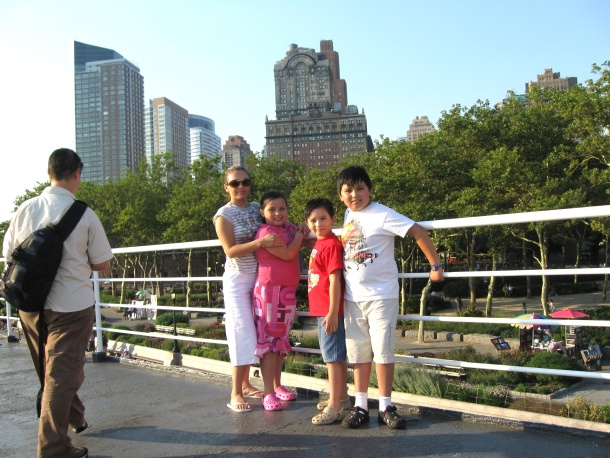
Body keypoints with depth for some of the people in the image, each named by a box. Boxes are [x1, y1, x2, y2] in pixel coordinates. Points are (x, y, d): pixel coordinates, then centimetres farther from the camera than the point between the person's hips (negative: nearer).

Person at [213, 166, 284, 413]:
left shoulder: (256, 208, 7)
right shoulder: (224, 215, -8)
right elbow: (231, 251, -16)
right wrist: (260, 242, -28)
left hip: (258, 278, 5)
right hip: (237, 279, -5)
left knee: (251, 333, 11)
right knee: (242, 332, -7)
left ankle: (246, 383, 24)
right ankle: (236, 394, 1)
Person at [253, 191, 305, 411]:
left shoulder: (289, 227, 10)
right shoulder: (265, 232, -14)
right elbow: (288, 253, -20)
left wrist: (301, 233, 7)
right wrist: (300, 234, -7)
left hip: (288, 291, 8)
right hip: (269, 290, -8)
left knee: (281, 340, 15)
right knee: (268, 340, -3)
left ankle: (278, 386, 28)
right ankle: (268, 393, 2)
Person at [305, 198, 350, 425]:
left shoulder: (331, 245, -15)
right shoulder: (319, 244, 13)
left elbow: (335, 280, -20)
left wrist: (333, 313, -22)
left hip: (330, 311, -10)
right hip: (322, 310, 10)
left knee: (333, 357, -3)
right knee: (337, 356, 17)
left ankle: (335, 407, 4)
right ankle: (342, 399, 30)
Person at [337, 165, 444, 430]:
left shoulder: (382, 215, -13)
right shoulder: (348, 215, 8)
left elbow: (418, 232, -15)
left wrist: (435, 265, -14)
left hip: (381, 295, -6)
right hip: (353, 296, 6)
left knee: (383, 351, 1)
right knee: (358, 351, 11)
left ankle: (386, 407, 14)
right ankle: (360, 405, 21)